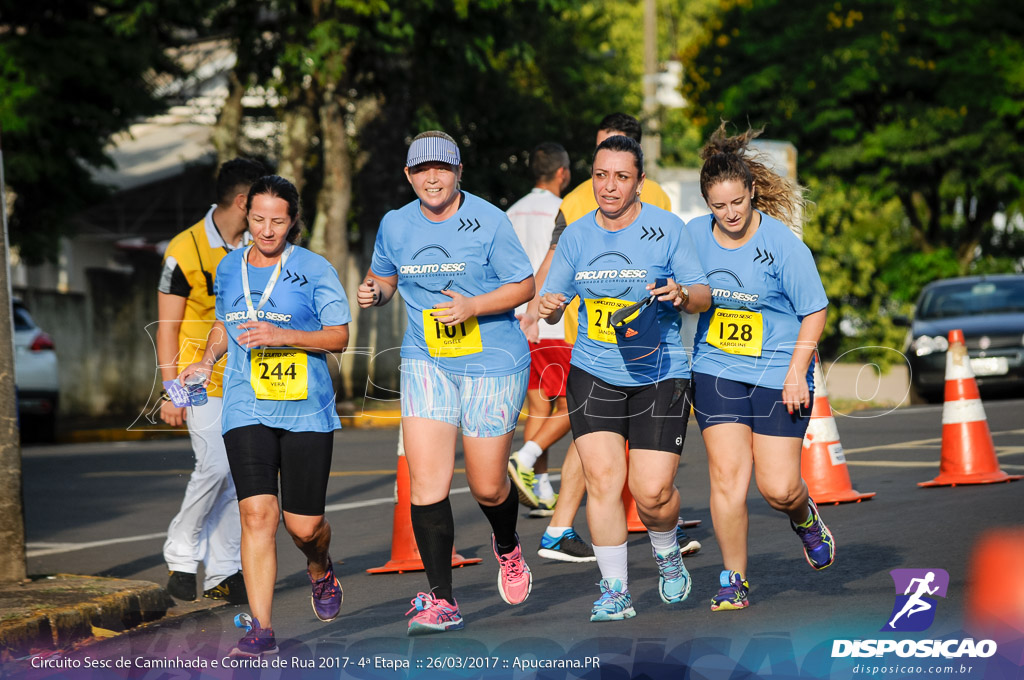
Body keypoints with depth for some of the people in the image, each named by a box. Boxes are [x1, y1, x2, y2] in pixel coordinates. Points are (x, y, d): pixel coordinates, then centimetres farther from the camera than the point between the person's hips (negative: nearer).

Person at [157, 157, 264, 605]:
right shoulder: (186, 249, -8)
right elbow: (168, 325, -6)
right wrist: (171, 391, -10)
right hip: (201, 379, -5)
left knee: (238, 475, 1)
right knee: (217, 465, -18)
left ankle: (222, 572, 6)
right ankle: (181, 554, 0)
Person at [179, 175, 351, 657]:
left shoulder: (313, 269, -4)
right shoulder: (229, 268, 9)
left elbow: (339, 336, -4)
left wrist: (282, 336, -17)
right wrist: (206, 362, 8)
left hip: (306, 411, -2)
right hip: (247, 411, 2)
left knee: (304, 526, 2)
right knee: (257, 513, -14)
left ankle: (320, 570, 40)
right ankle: (261, 628, -13)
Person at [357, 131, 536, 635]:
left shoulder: (489, 221, -9)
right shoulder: (395, 225, 3)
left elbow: (523, 285, -4)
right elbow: (384, 275, 20)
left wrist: (473, 307, -19)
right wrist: (373, 292, -4)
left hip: (492, 365, -3)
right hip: (426, 363, 3)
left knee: (487, 486, 4)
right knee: (425, 480, -11)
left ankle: (507, 547, 41)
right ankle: (440, 602, -5)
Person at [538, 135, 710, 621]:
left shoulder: (667, 228, -4)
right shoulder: (576, 235, 5)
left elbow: (703, 297, -1)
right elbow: (551, 302, 10)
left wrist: (683, 294, -24)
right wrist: (549, 307, -13)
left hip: (659, 375, -2)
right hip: (594, 374, 2)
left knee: (653, 492, -7)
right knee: (602, 478, -11)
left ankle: (666, 552, 27)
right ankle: (615, 591, 0)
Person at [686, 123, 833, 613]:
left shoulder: (783, 243, -10)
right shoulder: (692, 237, 0)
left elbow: (814, 311, -5)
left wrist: (796, 372, -11)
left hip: (778, 375, -2)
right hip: (716, 371, 2)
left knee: (778, 488, -6)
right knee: (727, 476, -9)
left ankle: (804, 517, 31)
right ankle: (734, 580, 5)